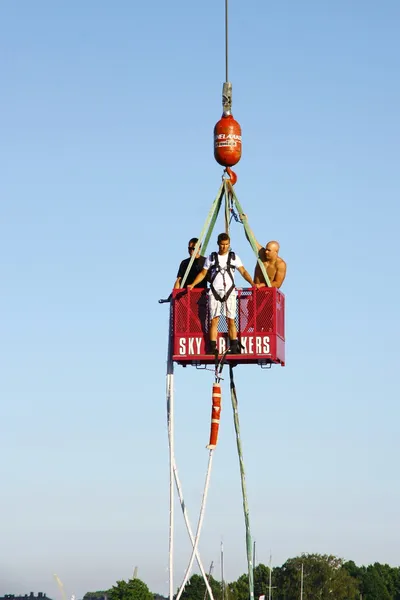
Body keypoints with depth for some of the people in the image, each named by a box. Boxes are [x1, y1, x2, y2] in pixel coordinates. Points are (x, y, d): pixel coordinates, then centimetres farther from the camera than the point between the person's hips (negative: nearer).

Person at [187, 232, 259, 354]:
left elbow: (243, 272, 4)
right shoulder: (211, 257, 11)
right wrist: (193, 284, 0)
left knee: (231, 320, -4)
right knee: (214, 320, -4)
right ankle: (212, 348, -5)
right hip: (214, 291, 0)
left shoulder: (234, 257, 10)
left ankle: (234, 347, -3)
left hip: (229, 291, 0)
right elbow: (203, 273, 13)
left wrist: (252, 283, -11)